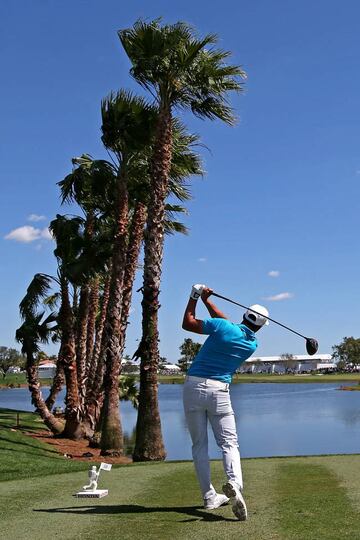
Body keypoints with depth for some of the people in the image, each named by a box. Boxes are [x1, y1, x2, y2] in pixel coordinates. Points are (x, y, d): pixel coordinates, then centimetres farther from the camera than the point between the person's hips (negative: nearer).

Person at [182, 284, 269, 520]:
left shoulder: (222, 327, -6)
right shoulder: (253, 344, 7)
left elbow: (187, 323, 2)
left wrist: (195, 298, 12)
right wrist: (207, 300, 20)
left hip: (193, 386, 0)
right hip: (218, 391, 0)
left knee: (199, 445, 10)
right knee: (229, 443, 4)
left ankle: (209, 496, 11)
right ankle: (235, 483, -24)